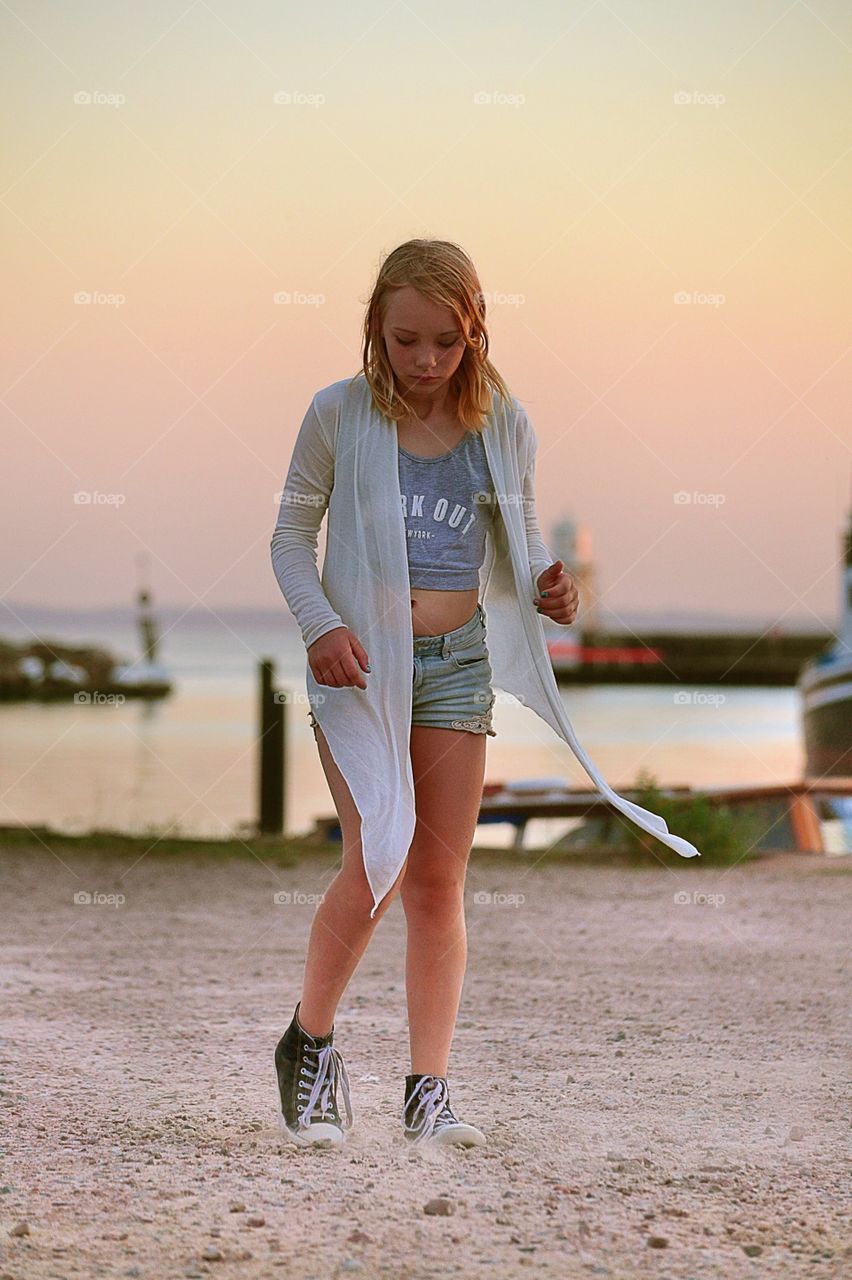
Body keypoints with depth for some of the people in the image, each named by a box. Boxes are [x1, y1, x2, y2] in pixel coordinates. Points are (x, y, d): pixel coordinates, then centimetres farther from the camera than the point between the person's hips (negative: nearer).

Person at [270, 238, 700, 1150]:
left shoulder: (503, 425, 3)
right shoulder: (340, 414, -3)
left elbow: (519, 538, 15)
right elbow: (291, 535, 4)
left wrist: (545, 584, -7)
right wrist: (319, 625, -12)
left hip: (459, 662, 3)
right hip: (360, 661, -3)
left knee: (439, 883, 4)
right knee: (376, 863, -12)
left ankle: (428, 1094, 9)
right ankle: (309, 1043, 13)